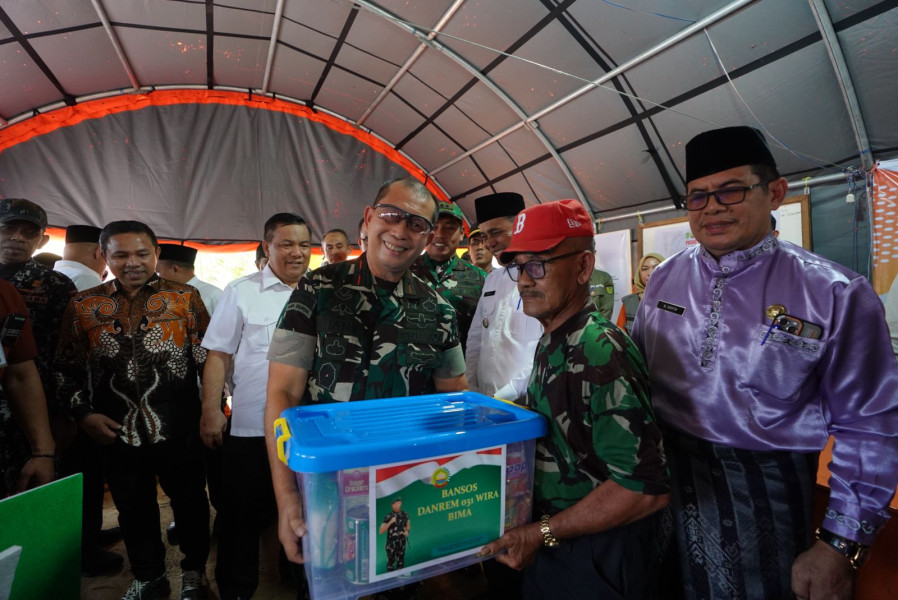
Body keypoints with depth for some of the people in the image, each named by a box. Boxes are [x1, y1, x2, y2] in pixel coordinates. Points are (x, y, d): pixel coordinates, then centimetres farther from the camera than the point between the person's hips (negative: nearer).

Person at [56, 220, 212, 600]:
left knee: (189, 501, 13)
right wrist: (83, 413, -2)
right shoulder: (83, 305, 3)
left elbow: (208, 358, -3)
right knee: (133, 509, 19)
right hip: (116, 432, 3)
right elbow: (68, 368, 9)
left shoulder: (185, 298, -4)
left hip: (178, 430, -2)